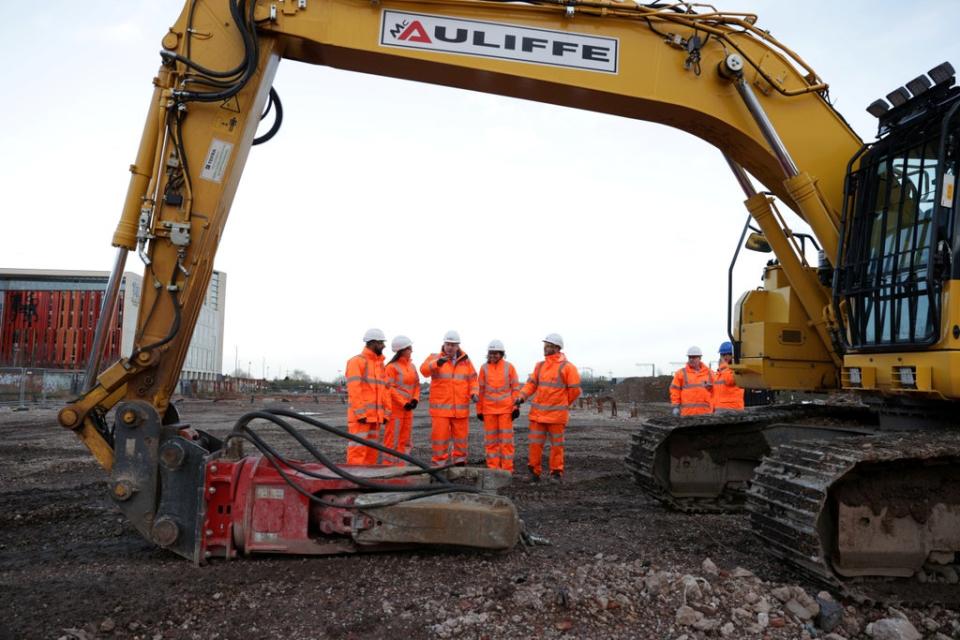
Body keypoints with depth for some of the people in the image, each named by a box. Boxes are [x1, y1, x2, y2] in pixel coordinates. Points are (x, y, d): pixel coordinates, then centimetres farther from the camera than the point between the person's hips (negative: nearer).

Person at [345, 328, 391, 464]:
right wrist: (360, 413, -20)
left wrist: (386, 412, 10)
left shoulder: (380, 364, 18)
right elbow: (354, 389, -15)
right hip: (361, 416, -8)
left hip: (375, 416, 8)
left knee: (372, 449, 11)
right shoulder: (356, 361, -7)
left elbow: (385, 389, 17)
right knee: (358, 448, -8)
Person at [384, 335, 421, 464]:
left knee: (405, 439, 11)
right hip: (395, 408, -8)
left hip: (408, 408, 8)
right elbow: (390, 388, -14)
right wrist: (403, 403, -15)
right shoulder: (392, 367, -10)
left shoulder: (412, 366, 12)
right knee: (392, 439, -5)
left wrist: (415, 399, 0)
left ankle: (401, 465, 19)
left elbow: (416, 384, 16)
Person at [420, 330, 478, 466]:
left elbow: (472, 379, 12)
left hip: (460, 408, 3)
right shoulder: (434, 358, 0)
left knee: (461, 437, 9)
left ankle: (460, 462, 24)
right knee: (440, 437, -3)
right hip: (440, 408, -3)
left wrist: (473, 393, -7)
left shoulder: (465, 360, 9)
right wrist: (437, 363, -38)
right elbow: (424, 370, -18)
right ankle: (440, 464, 7)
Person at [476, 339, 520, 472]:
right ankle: (493, 468, 13)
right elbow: (480, 390, 6)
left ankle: (507, 469, 6)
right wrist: (479, 410, 4)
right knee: (490, 439, 6)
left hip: (506, 409, -2)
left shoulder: (509, 367, 1)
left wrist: (516, 407, -5)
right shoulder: (484, 368, 4)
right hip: (489, 409, 2)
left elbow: (515, 388, 1)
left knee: (506, 439, 0)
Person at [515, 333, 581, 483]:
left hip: (557, 413, -4)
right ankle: (534, 471, 16)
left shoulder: (567, 367, -7)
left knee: (556, 444, 6)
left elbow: (574, 390, -3)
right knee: (535, 443, 5)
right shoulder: (540, 365, 9)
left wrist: (563, 405, 7)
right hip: (538, 412, 4)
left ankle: (556, 473, 17)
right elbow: (531, 384, 10)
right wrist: (522, 396, -6)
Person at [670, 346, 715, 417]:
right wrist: (675, 407, -3)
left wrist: (714, 407, 4)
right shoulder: (681, 373, 7)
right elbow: (675, 391, 4)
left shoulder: (709, 373, 12)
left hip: (705, 412, 2)